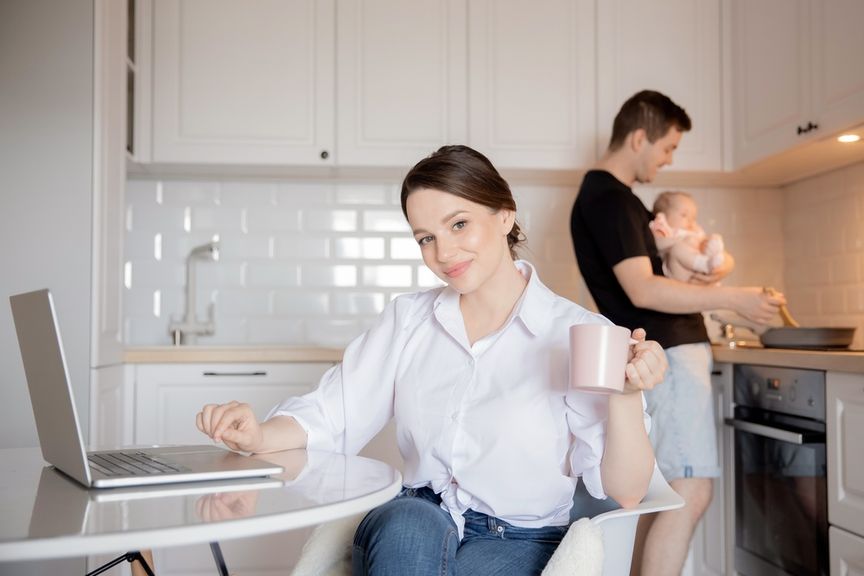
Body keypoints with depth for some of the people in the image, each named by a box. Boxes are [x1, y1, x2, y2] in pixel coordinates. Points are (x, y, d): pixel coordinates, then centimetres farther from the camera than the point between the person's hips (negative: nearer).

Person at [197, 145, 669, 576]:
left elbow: (625, 492, -9)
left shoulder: (576, 335, -7)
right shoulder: (406, 319, 8)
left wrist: (625, 394, -27)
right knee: (409, 524, -32)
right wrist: (258, 437, -15)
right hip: (409, 532, 3)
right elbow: (331, 414, 4)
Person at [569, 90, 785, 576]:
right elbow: (643, 291, -22)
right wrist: (733, 299, -17)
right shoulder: (607, 199, -14)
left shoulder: (613, 196, 19)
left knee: (667, 491, 13)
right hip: (666, 354, -11)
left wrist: (703, 272, 9)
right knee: (691, 493, -13)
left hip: (667, 352, 11)